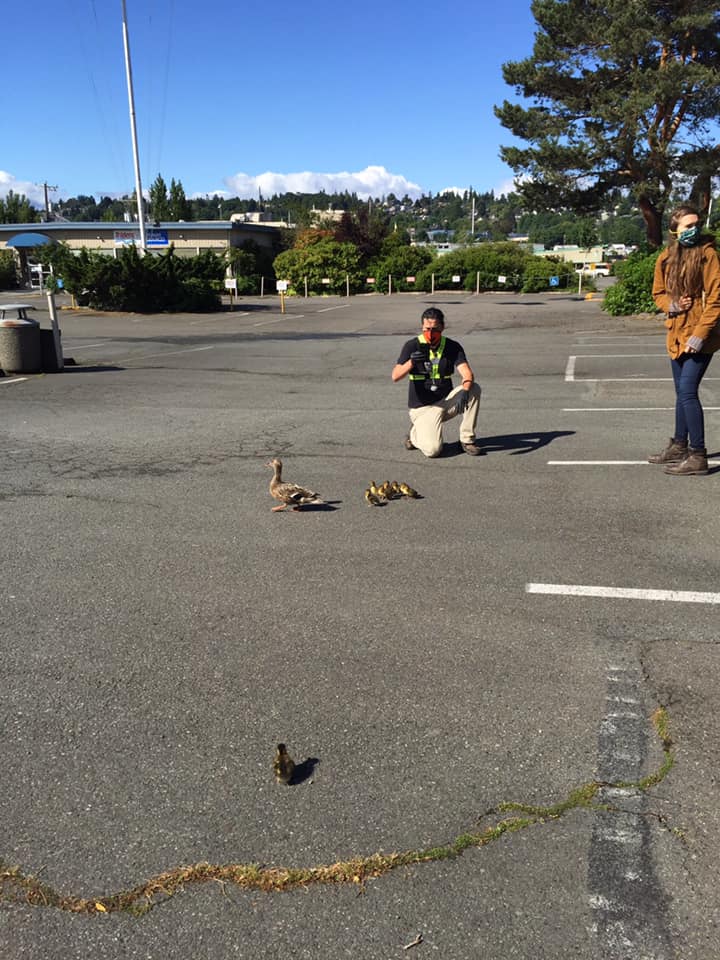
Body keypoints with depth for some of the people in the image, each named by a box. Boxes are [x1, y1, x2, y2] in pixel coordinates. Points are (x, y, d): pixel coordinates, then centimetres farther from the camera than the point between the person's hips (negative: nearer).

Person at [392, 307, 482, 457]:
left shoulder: (453, 347, -2)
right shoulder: (412, 346, -8)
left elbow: (467, 374, -16)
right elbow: (395, 377, -18)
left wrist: (465, 391, -38)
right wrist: (411, 362, -37)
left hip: (446, 402, 3)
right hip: (422, 408, -3)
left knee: (474, 388, -23)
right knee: (432, 450, -25)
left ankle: (467, 439, -10)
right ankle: (415, 434, 11)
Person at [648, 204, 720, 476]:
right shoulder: (666, 258, 6)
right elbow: (658, 293, 15)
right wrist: (671, 304, -7)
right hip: (676, 334, 6)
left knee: (687, 392, -12)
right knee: (682, 393, 17)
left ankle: (698, 456, -5)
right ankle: (679, 446, 32)